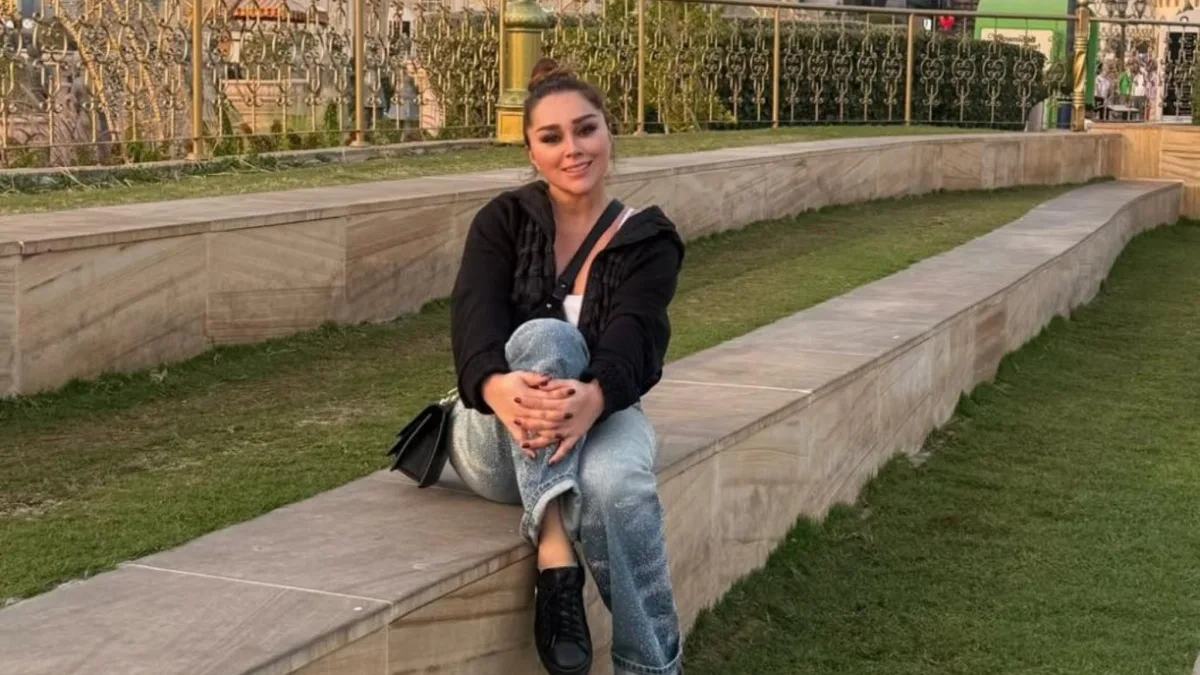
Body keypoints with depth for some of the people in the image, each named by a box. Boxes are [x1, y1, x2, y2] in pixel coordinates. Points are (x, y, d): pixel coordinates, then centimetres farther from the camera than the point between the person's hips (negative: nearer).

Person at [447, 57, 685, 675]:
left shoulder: (649, 239, 1)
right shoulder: (503, 220, 2)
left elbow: (632, 336, -18)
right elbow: (473, 314, -17)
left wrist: (591, 398, -42)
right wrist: (498, 386, -41)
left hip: (601, 415, 0)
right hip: (501, 439, 0)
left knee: (616, 486, -38)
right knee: (546, 336, -34)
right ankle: (556, 566, -43)